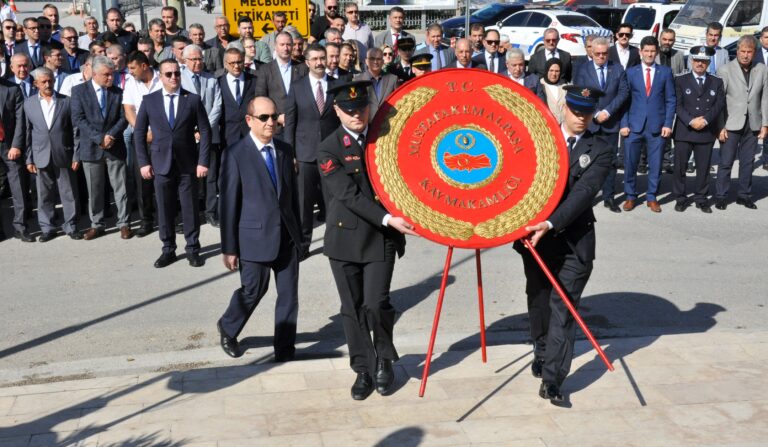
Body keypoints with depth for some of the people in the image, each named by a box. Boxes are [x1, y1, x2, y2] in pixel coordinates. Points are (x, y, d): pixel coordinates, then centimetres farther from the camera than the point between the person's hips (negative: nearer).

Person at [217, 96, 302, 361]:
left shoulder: (284, 150, 7)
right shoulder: (235, 155, -9)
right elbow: (229, 204, -8)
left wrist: (298, 232, 13)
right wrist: (229, 248, -8)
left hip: (287, 237, 5)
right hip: (256, 237, -4)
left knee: (289, 295, 6)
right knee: (253, 292, 9)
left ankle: (285, 353, 20)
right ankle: (228, 328, 39)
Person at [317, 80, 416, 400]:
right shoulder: (329, 150, -6)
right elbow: (350, 195, -15)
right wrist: (387, 218, -23)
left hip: (382, 238, 1)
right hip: (345, 238, -1)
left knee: (376, 305, -8)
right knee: (352, 309, 6)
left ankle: (384, 359, 20)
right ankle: (364, 370, 23)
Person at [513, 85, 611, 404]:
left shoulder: (599, 151, -2)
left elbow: (584, 192, -15)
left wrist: (552, 223, -28)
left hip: (574, 241, -2)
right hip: (535, 235, 2)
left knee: (563, 308, -6)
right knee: (539, 303, 15)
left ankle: (552, 379, -4)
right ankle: (542, 355, 38)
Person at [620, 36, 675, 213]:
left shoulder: (665, 72, 6)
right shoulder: (631, 72, 6)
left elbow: (670, 100, 5)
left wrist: (668, 124, -4)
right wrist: (624, 124, -4)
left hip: (657, 126, 0)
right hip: (634, 125, 0)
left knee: (655, 165, 4)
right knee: (630, 164, 3)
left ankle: (652, 197, 16)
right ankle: (631, 196, 17)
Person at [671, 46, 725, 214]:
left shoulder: (717, 83, 12)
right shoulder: (680, 81, 5)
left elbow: (719, 104, 0)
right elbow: (678, 105, -4)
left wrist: (705, 119, -15)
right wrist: (690, 121, -17)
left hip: (707, 132, 2)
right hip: (684, 131, -1)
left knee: (703, 168, 6)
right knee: (680, 167, 1)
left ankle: (701, 198, 16)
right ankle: (680, 198, 12)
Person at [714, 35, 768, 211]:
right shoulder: (725, 70, -4)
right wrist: (720, 126, -10)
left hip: (753, 125, 3)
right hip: (731, 124, -3)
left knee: (748, 162, 10)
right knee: (726, 162, 0)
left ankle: (744, 195, 21)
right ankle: (720, 196, 10)